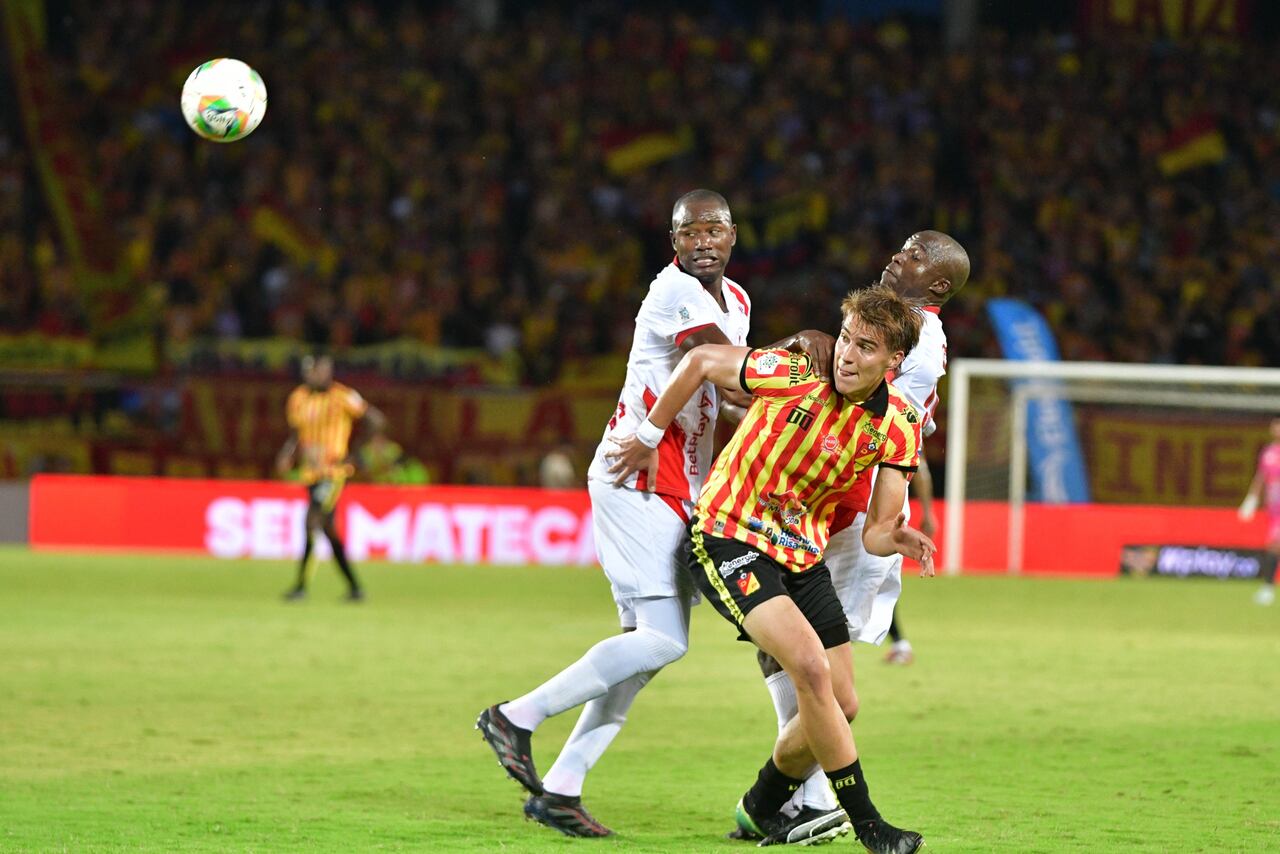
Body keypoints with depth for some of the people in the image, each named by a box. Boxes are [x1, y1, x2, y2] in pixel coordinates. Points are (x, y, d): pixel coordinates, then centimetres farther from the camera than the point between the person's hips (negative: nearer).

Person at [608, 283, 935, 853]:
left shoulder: (900, 426, -6)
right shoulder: (792, 375, -21)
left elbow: (875, 532, -5)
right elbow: (700, 362, -6)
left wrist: (896, 538, -30)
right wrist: (647, 440, 3)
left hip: (802, 553, 6)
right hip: (728, 535, -6)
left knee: (838, 705, 5)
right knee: (811, 666, -25)